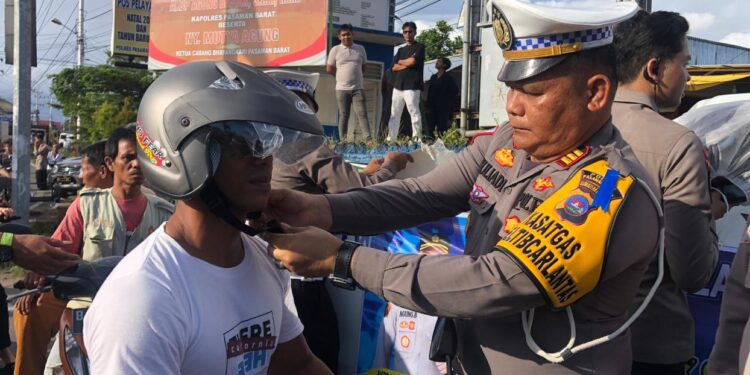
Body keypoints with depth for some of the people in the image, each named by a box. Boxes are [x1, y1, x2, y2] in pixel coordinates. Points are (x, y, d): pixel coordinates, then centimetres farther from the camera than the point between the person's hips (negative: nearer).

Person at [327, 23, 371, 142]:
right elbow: (329, 69, 4)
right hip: (342, 88, -1)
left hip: (358, 88, 1)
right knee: (343, 116, 4)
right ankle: (343, 141, 8)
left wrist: (355, 74, 8)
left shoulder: (360, 49, 9)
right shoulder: (335, 50, 2)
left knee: (362, 114, -7)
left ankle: (368, 139, -12)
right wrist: (342, 76, 8)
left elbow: (364, 66, 18)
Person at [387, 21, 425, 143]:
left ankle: (417, 139, -13)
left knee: (414, 112, -11)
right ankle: (391, 139, 9)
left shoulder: (419, 47, 5)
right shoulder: (401, 50, 21)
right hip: (398, 85, 6)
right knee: (394, 114, 6)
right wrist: (407, 64, -6)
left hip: (412, 86, -6)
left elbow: (413, 61, -12)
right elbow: (394, 67, 9)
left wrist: (401, 61, 6)